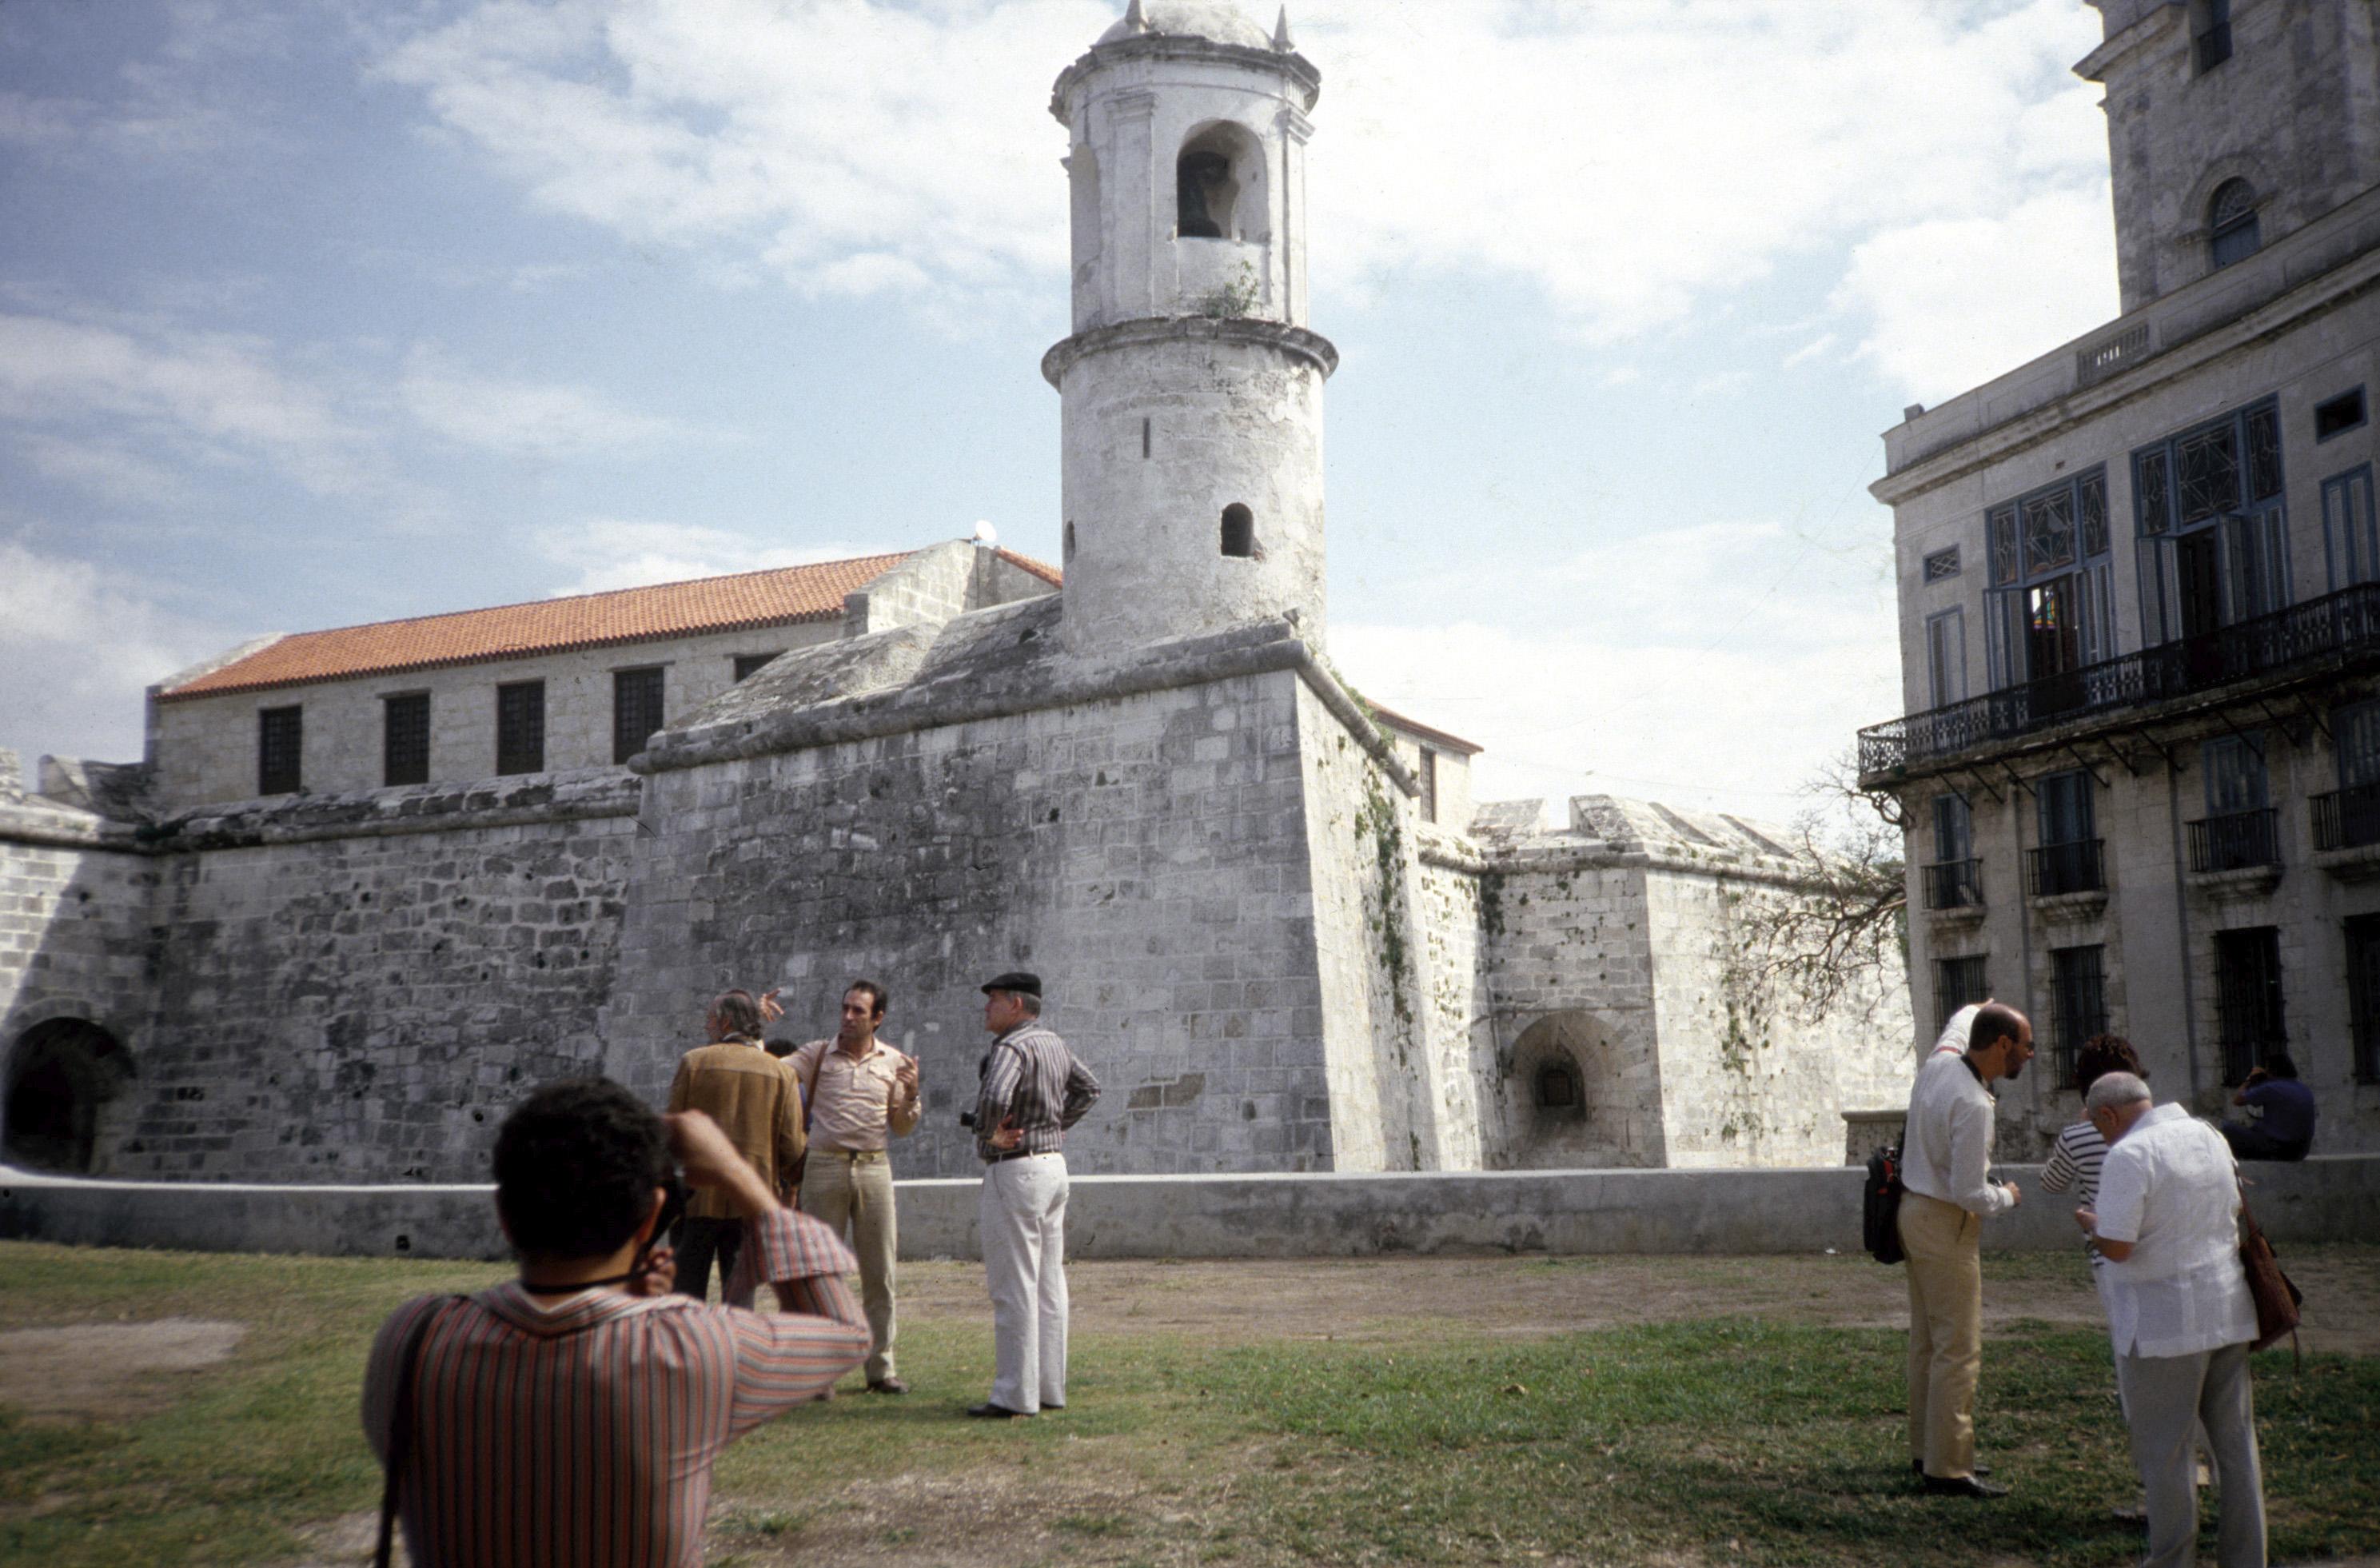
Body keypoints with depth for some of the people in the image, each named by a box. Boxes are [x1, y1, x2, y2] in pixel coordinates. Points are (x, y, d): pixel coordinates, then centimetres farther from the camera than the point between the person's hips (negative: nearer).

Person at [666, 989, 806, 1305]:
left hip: (698, 1196, -1)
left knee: (687, 1290, 7)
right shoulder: (781, 1072, 2)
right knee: (740, 1292, 7)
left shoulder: (694, 1061, -3)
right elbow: (792, 1146, -2)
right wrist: (783, 1183, 15)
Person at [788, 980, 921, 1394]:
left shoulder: (894, 1062, 11)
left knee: (880, 1273, 3)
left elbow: (902, 1129, 12)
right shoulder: (817, 1054, 6)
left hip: (874, 1169, 2)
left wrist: (911, 1094, -5)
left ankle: (881, 1367, 12)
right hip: (825, 1168, -2)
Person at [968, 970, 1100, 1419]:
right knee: (1049, 1283, 11)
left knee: (1013, 1287, -5)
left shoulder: (1010, 1047, -17)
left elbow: (994, 1097, -35)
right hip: (1054, 1162, 9)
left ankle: (1015, 1395, -2)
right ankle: (1051, 1388, 17)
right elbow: (1088, 1088, 27)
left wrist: (987, 1136, -16)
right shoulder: (1054, 1044, 12)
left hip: (1015, 1171, -9)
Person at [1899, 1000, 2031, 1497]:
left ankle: (1924, 1450, 25)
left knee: (1927, 1340, 16)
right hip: (1946, 1224, -10)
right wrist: (2007, 1196, -5)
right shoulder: (1972, 1104, -26)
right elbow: (1970, 1194, -24)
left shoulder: (1938, 1063, 0)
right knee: (1958, 1349, -5)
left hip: (1916, 1210, 10)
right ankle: (1947, 1467, -2)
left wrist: (1978, 1009, 42)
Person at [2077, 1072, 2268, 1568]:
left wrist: (2092, 1225, 0)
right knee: (2235, 1442, 13)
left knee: (2165, 1451, 4)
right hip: (2229, 1312, 7)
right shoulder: (2210, 1137, 8)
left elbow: (2117, 1247, -20)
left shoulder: (2128, 1156, -17)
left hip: (2165, 1324, -7)